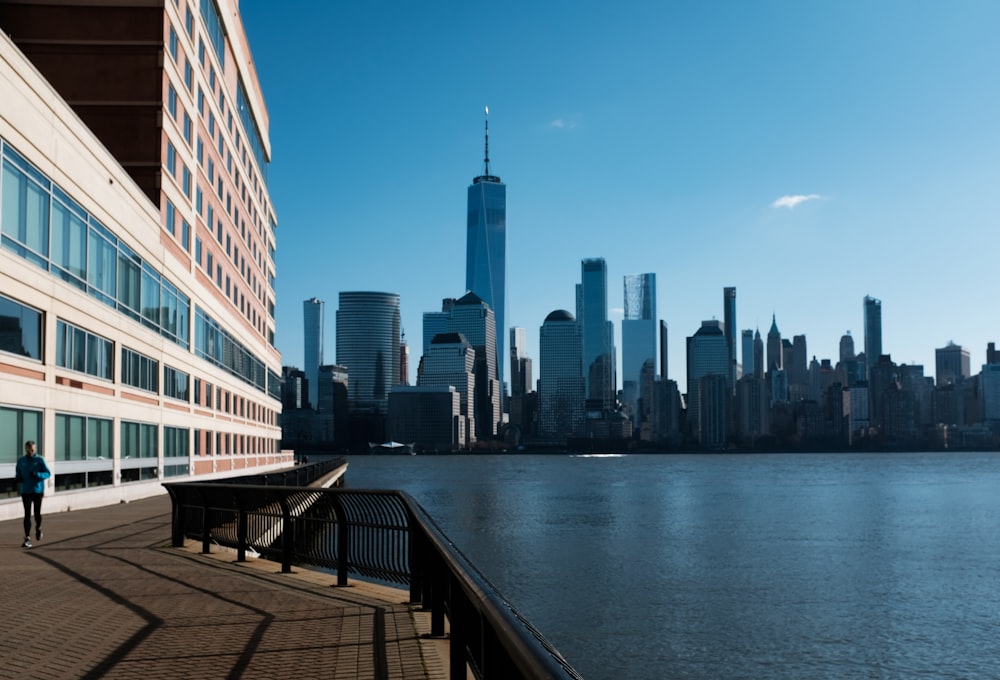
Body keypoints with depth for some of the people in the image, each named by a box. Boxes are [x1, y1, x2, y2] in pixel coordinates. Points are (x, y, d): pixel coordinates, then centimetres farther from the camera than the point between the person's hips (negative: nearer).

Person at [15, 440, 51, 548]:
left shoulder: (40, 460, -3)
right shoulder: (20, 461, 5)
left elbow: (48, 473, -4)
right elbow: (18, 474, 13)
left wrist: (38, 475, -23)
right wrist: (17, 479, -10)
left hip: (38, 490, -1)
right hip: (25, 491, 1)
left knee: (37, 513, 4)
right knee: (27, 515, -4)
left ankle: (38, 528, 36)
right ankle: (27, 539, -4)